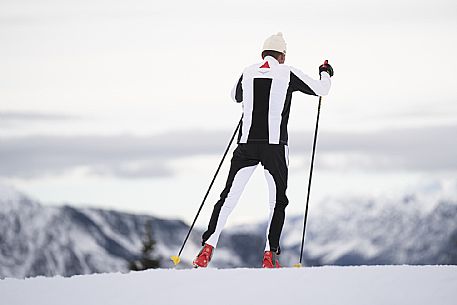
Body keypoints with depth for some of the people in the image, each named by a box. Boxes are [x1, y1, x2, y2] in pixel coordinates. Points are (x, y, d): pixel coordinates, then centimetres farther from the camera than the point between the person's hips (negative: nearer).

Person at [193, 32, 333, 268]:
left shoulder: (248, 73, 10)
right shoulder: (288, 73, 1)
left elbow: (236, 97, 31)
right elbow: (321, 90, 11)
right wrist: (326, 74, 33)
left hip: (246, 143, 3)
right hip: (274, 145, -2)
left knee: (228, 198, 5)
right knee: (278, 201, 9)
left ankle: (208, 248, -6)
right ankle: (270, 254, -2)